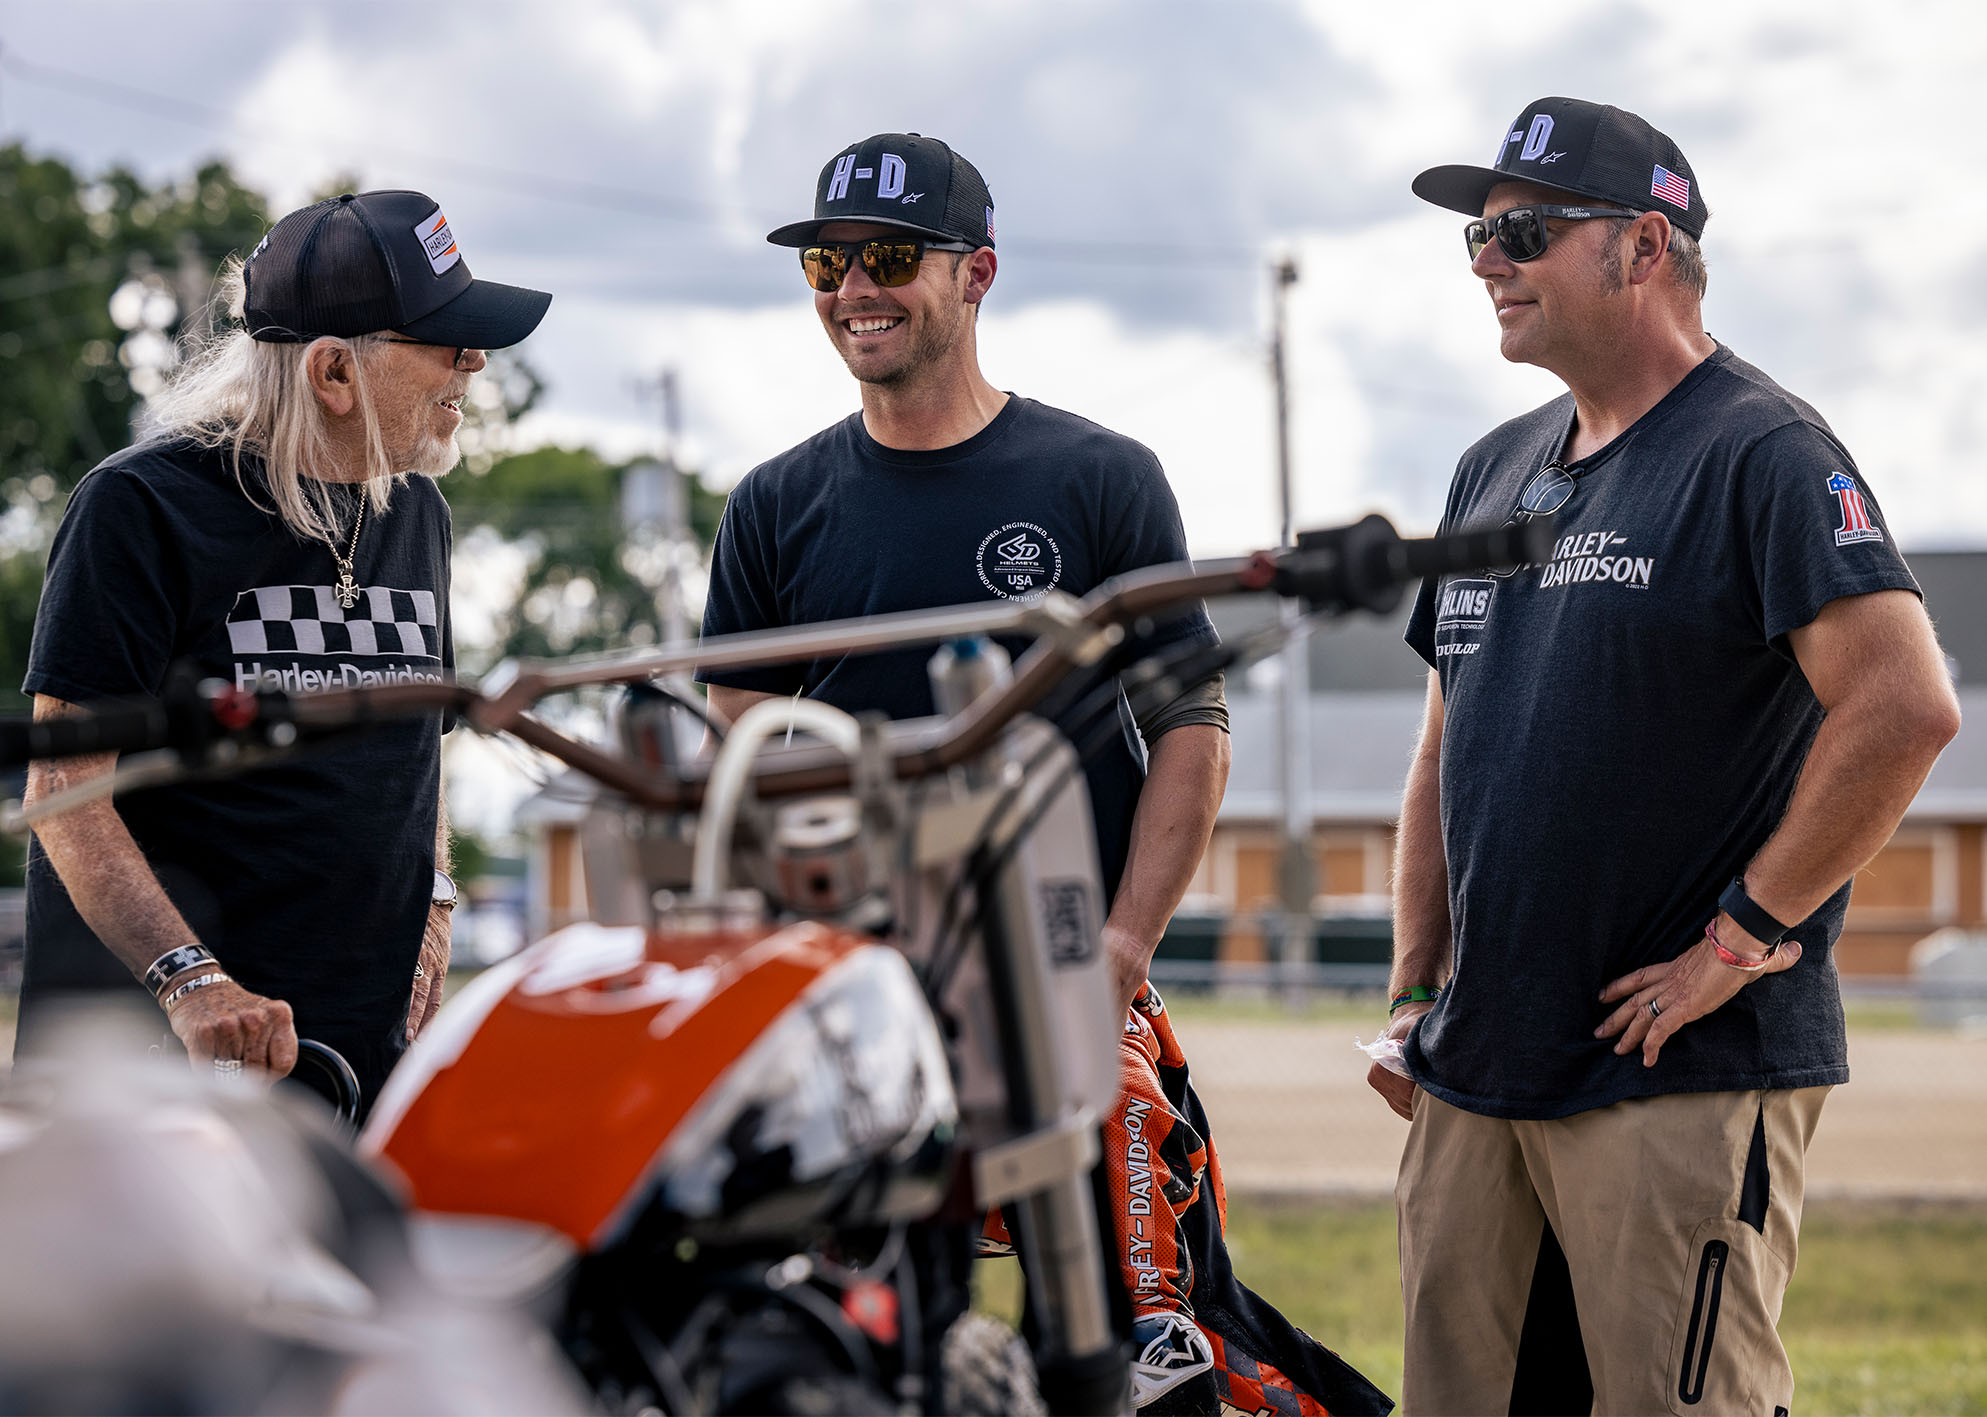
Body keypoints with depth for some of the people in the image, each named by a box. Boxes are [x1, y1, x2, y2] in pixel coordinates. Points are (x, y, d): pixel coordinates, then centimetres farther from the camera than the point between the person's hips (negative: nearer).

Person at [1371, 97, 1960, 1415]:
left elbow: (1906, 709, -20)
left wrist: (1745, 937, -17)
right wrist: (1417, 988, 14)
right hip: (1475, 1076, 8)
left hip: (1687, 1076, -8)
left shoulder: (1766, 453, -8)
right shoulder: (1495, 471, 18)